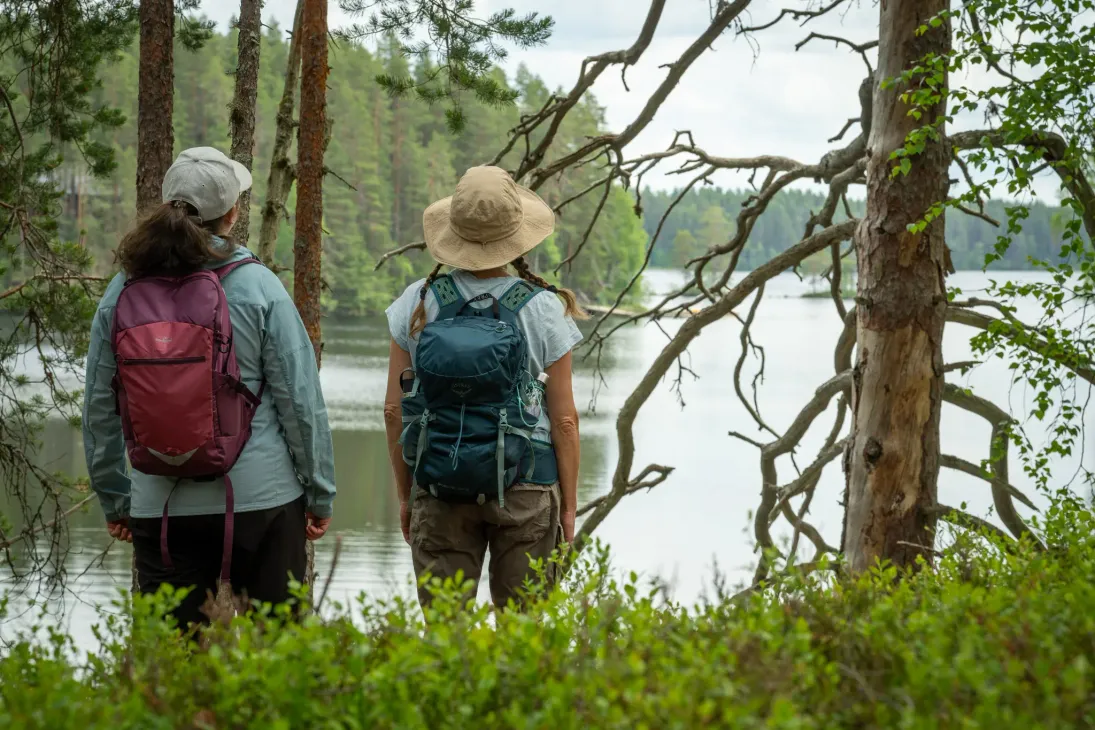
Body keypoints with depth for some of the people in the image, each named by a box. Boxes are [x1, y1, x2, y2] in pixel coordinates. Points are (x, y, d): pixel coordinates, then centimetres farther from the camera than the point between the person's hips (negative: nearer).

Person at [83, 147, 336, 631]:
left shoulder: (121, 295, 2)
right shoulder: (256, 286, -7)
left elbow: (99, 408, 8)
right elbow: (301, 399, -5)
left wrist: (114, 500, 19)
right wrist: (320, 494, 5)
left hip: (160, 513, 2)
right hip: (260, 500, -2)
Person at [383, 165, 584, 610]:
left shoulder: (417, 305, -2)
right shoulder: (544, 310, -7)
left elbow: (394, 410, 1)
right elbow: (564, 418, -5)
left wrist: (405, 494, 12)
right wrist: (569, 504, 5)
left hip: (438, 490, 1)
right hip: (525, 489, -1)